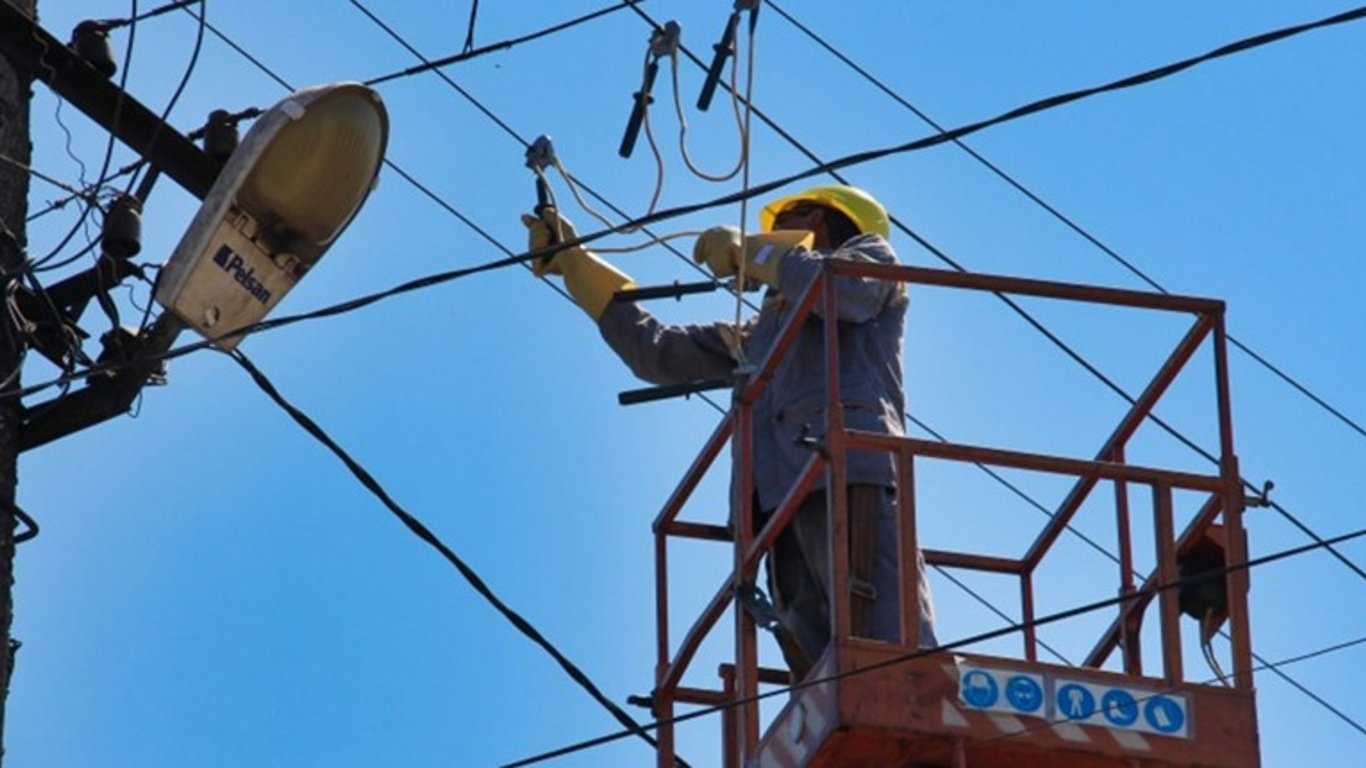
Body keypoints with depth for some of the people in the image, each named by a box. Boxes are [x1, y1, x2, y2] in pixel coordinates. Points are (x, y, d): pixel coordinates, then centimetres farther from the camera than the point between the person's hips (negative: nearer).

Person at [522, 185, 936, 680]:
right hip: (783, 508, 6)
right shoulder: (758, 337, 39)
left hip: (851, 478, -6)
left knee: (889, 662, -24)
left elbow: (841, 288, -2)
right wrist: (572, 260, 39)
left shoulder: (871, 257, 22)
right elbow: (655, 349, 37)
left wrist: (746, 250, 11)